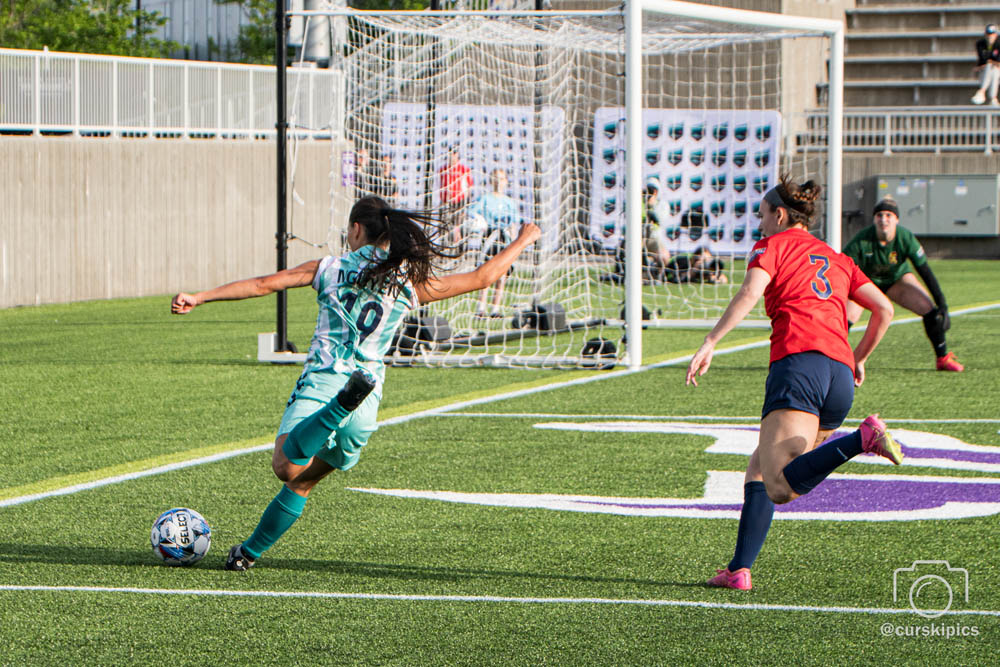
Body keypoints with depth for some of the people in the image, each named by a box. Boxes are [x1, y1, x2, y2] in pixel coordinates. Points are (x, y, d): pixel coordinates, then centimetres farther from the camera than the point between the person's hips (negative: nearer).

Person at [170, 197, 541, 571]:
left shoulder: (330, 269, 8)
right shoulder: (410, 284, 12)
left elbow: (263, 284, 3)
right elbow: (481, 277, 19)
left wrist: (199, 298, 5)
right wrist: (522, 242, 34)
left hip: (321, 383, -4)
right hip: (368, 405, 4)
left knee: (287, 468, -29)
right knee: (302, 483, 21)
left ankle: (343, 402, -47)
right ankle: (250, 552, 22)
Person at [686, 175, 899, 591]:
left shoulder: (774, 245, 12)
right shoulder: (837, 259, 29)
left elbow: (750, 293, -8)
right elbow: (884, 310, 22)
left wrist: (709, 344, -14)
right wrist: (858, 359, 33)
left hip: (798, 360, -7)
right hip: (840, 374, 7)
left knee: (780, 488, -22)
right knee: (761, 467, 17)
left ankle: (864, 438, -40)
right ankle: (739, 569, 6)